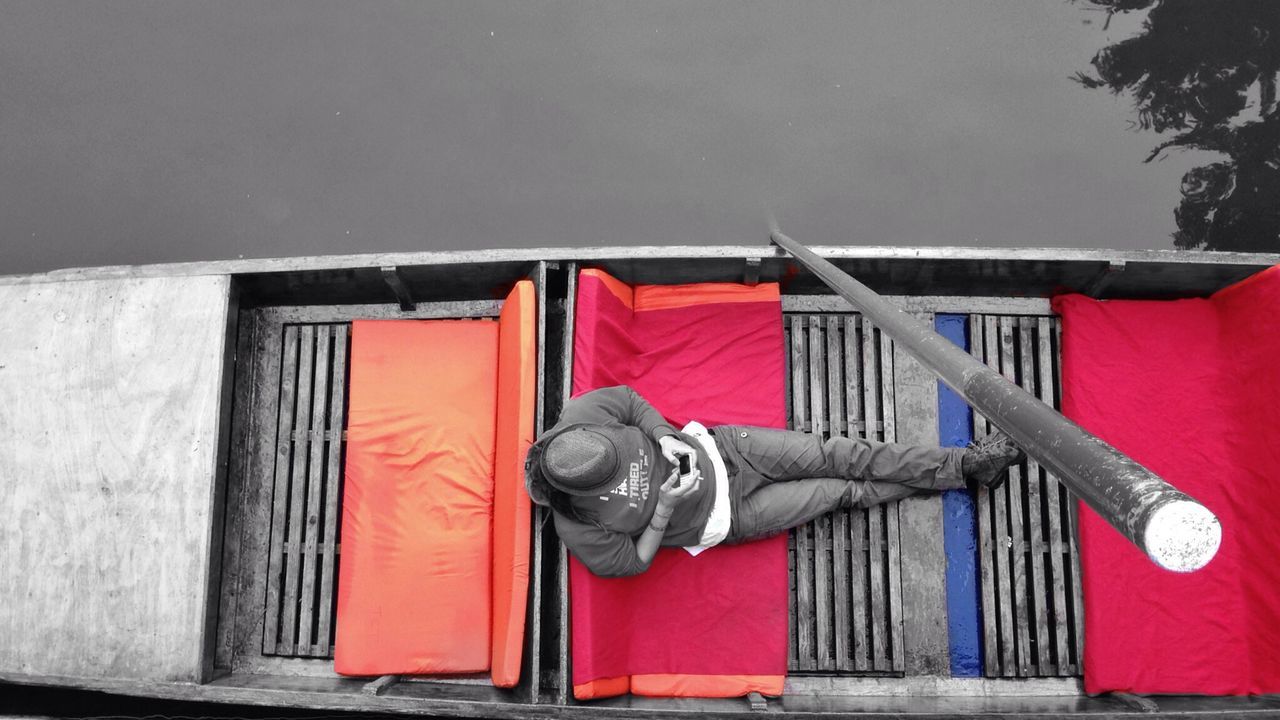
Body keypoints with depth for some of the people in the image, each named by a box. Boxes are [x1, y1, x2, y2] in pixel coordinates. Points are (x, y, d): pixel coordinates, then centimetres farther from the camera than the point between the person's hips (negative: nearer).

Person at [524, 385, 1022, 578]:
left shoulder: (581, 416, -22)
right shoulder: (583, 534, -27)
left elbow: (631, 401, -4)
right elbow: (634, 562, -13)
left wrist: (665, 437, -20)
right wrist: (665, 507, -26)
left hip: (719, 448, 3)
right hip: (723, 519, -2)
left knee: (838, 456, -1)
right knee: (842, 493, 3)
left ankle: (966, 463, 16)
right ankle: (959, 475, 24)